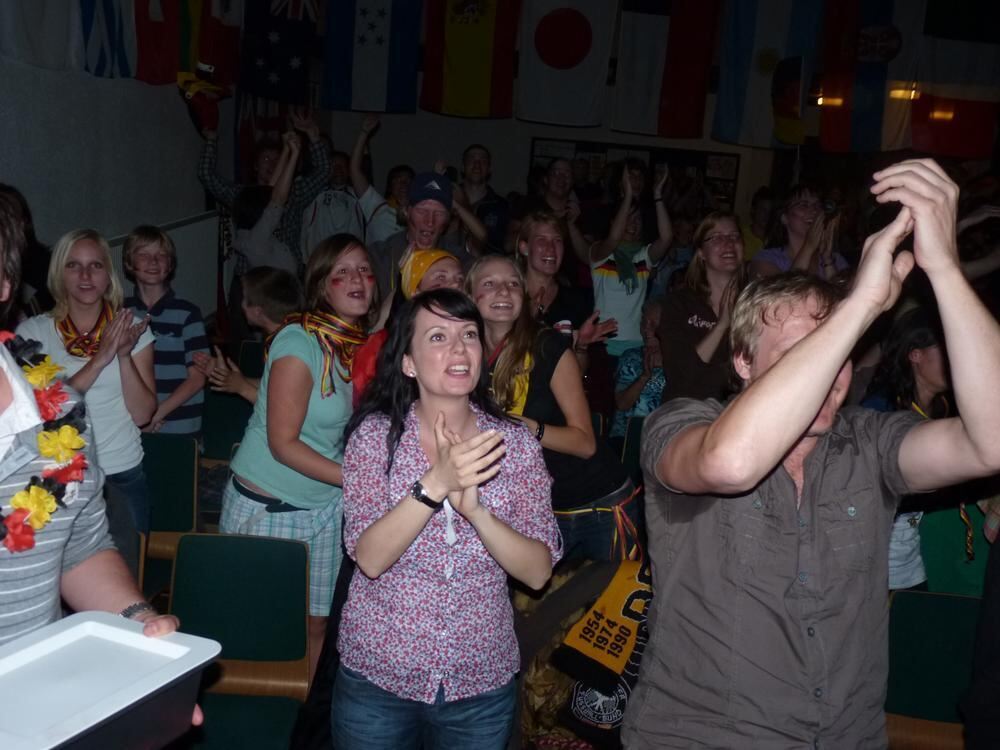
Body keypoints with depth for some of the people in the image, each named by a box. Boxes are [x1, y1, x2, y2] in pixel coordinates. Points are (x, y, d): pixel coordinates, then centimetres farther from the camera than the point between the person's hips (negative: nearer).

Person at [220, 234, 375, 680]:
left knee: (315, 623, 13)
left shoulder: (359, 343, 4)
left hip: (326, 508, 6)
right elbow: (282, 443, -19)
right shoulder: (299, 341, -18)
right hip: (268, 508, -6)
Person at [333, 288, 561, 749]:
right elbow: (370, 559, -18)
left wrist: (475, 508, -27)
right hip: (377, 676, -1)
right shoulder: (375, 434, -10)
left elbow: (537, 572, -11)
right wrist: (435, 484, -32)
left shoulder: (515, 443, -7)